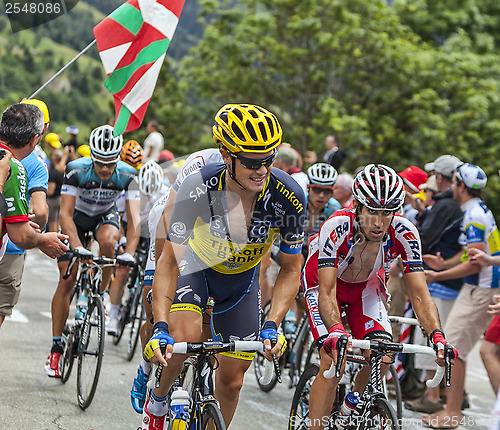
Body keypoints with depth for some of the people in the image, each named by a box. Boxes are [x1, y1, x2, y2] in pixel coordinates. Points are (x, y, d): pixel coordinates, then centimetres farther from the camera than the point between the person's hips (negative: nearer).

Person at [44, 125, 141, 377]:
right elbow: (65, 214, -34)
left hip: (105, 216, 1)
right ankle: (56, 347, 0)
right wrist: (77, 247, -47)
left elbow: (134, 218, -31)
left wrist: (129, 253, -45)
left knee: (108, 240, -36)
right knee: (67, 280, -8)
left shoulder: (127, 175, -29)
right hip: (77, 216, -1)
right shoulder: (76, 170, -32)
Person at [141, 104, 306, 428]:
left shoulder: (289, 197, -29)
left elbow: (291, 269, -15)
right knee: (185, 338, -30)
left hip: (242, 279, 2)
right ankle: (157, 402, 0)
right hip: (196, 266, -2)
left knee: (231, 383, 3)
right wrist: (161, 327, -42)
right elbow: (169, 261, -31)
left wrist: (272, 325, -28)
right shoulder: (199, 188, -34)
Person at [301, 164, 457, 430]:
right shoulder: (336, 228, -37)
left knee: (382, 357, -16)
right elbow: (326, 293, -40)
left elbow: (419, 296, -27)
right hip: (324, 280, -3)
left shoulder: (405, 234, -29)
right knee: (333, 361, -22)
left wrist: (437, 336, -44)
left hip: (366, 284, 3)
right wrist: (336, 332, -59)